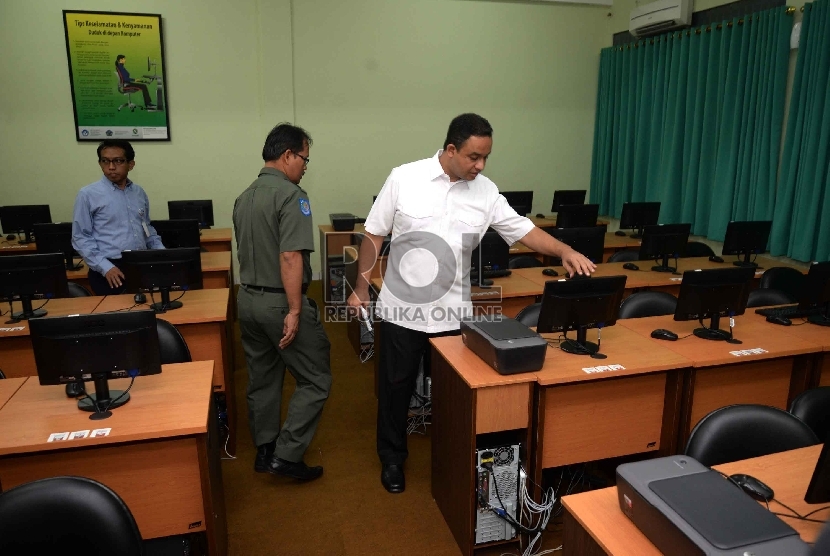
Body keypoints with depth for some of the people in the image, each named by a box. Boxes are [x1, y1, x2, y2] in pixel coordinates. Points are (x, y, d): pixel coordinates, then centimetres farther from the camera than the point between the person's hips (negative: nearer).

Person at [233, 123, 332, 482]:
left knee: (262, 379, 17)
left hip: (248, 299, 9)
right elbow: (291, 257, -24)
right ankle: (287, 455, 4)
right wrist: (294, 311, -23)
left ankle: (265, 450, 28)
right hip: (280, 302, -9)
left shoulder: (244, 197, 11)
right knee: (315, 380, 4)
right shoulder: (290, 195, -16)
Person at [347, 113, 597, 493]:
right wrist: (361, 287, -1)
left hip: (452, 311, 2)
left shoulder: (485, 192, -1)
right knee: (396, 385, 12)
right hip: (401, 308, -2)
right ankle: (392, 457, 32)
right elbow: (373, 236, -2)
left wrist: (564, 252, -16)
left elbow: (524, 230, 1)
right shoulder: (404, 179, -8)